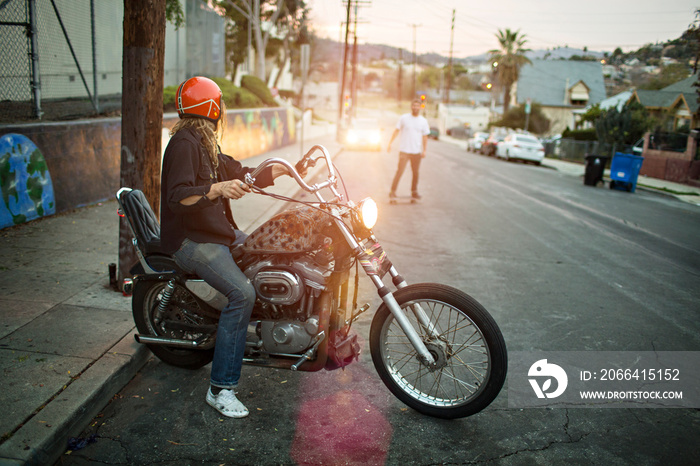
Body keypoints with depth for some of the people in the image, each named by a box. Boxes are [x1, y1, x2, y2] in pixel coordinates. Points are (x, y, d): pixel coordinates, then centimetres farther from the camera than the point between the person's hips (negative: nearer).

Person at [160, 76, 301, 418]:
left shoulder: (207, 147, 17)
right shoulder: (184, 144, -15)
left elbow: (243, 176, 18)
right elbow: (177, 197, -27)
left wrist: (287, 168, 12)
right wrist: (218, 189, -42)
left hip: (219, 233, 11)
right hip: (191, 240, -11)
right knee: (242, 293, -28)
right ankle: (220, 389, -21)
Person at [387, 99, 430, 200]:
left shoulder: (423, 121, 6)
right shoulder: (404, 118, 1)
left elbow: (425, 137, 9)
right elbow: (396, 131, 5)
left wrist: (424, 150, 1)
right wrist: (390, 144, -1)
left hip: (417, 151, 3)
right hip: (404, 150, -3)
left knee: (415, 172, 8)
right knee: (400, 171, -9)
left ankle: (414, 192, 21)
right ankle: (392, 192, -4)